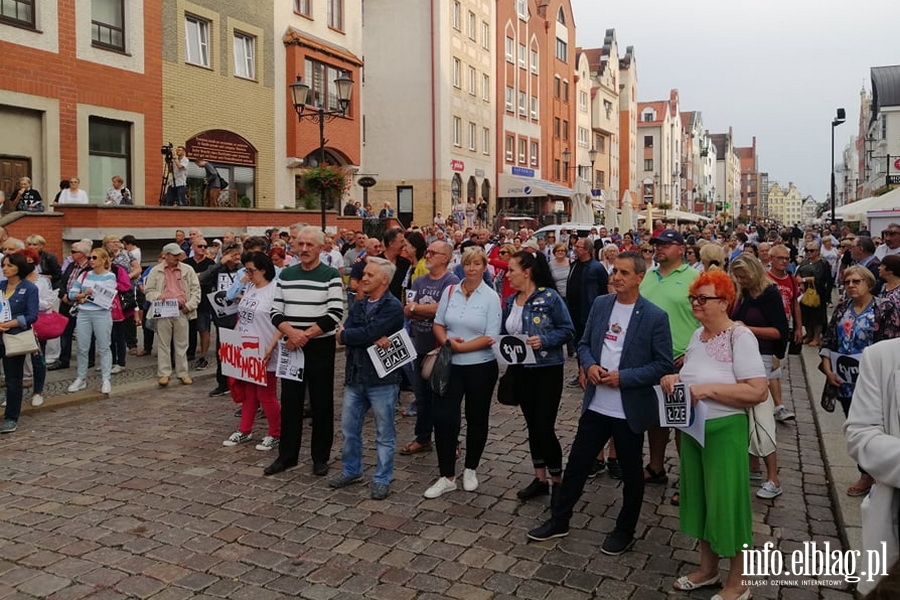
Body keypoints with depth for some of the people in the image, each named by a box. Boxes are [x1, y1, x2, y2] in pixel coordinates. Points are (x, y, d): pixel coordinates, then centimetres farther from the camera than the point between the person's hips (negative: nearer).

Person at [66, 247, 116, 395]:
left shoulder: (110, 276, -1)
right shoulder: (85, 275, 12)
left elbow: (106, 296, -12)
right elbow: (71, 294, 9)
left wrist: (85, 298, -8)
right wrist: (84, 294, -9)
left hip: (102, 315, -4)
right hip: (83, 314, 4)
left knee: (104, 348, 1)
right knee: (82, 348, 8)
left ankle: (106, 380, 6)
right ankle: (81, 378, 19)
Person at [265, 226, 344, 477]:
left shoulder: (331, 275, -6)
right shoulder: (286, 275, 7)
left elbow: (335, 314, -14)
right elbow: (276, 312, 4)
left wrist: (306, 335, -17)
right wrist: (291, 333, -15)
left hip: (321, 347, -4)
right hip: (291, 347, 4)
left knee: (321, 403, 5)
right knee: (290, 402, 10)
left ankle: (320, 457, 18)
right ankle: (287, 455, 22)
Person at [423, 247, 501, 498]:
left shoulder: (491, 297, -7)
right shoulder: (450, 292, 4)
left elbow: (490, 338, -13)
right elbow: (438, 324, 7)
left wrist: (460, 347, -17)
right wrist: (448, 342, -13)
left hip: (480, 367, -2)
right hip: (450, 365, 3)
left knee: (476, 419, 12)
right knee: (443, 418, -3)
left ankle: (470, 469, 32)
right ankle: (447, 477, 10)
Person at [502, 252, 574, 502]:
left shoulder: (550, 297, -12)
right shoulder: (510, 301, 6)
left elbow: (568, 330, -10)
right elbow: (504, 333, 16)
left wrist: (543, 340, -24)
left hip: (547, 370, -6)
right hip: (521, 370, 6)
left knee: (544, 427, -6)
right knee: (532, 425, 13)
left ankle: (558, 481, 14)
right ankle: (540, 479, 25)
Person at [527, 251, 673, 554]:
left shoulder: (655, 317, -12)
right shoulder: (600, 304, 3)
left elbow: (664, 365, -11)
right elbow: (584, 344, 10)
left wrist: (623, 377, -19)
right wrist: (589, 365, -11)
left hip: (630, 409, -4)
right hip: (596, 404, 4)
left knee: (631, 473, 14)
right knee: (576, 463, 12)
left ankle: (625, 530, 33)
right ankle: (559, 520, 29)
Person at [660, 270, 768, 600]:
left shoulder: (740, 337, -18)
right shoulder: (698, 334, 5)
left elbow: (758, 391, -23)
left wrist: (710, 389, -26)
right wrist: (675, 378, -2)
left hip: (725, 430, -7)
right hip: (692, 427, 8)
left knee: (726, 500, 5)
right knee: (700, 496, 17)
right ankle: (708, 568, 36)